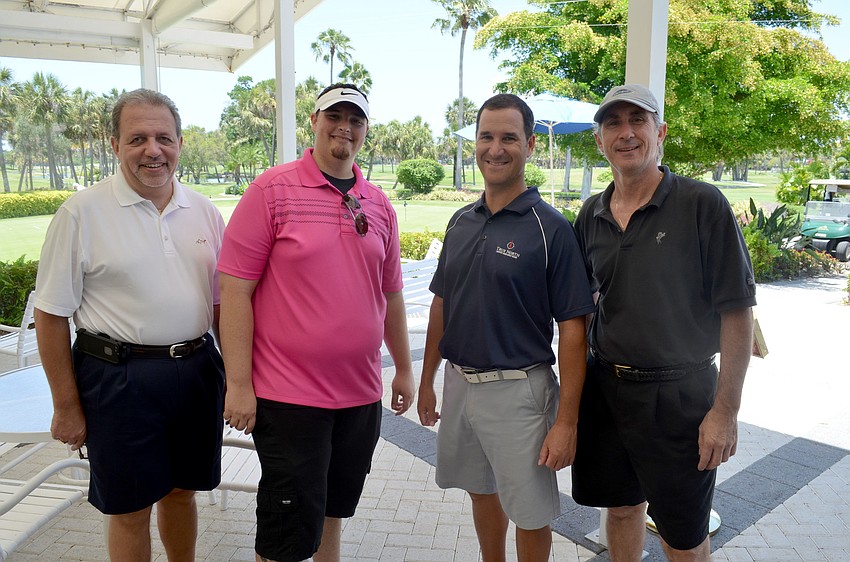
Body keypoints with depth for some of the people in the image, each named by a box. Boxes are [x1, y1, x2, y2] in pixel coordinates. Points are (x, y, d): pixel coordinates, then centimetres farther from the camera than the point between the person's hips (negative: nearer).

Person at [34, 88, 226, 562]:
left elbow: (222, 301, 11)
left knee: (182, 488, 19)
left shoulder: (204, 212, 5)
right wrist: (66, 407, -5)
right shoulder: (82, 213, -7)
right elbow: (52, 314, -5)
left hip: (197, 370, 4)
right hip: (118, 377, -4)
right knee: (130, 509, 10)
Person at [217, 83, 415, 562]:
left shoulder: (380, 205, 8)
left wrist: (404, 369, 17)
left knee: (335, 509, 22)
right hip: (288, 395, -5)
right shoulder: (271, 190, -7)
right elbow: (235, 289, -10)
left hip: (362, 395, 5)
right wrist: (239, 385, -13)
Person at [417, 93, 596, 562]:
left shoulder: (550, 228, -12)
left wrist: (566, 420, -17)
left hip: (518, 388, -5)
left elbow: (572, 328, -14)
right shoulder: (461, 222, 5)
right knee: (481, 491, 23)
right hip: (459, 382, 6)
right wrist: (426, 380, 12)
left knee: (530, 513, 9)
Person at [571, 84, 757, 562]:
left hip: (679, 394, -4)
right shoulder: (591, 214, 4)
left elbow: (737, 312, -11)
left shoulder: (703, 205, -11)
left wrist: (726, 410, -13)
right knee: (621, 505, 20)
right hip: (606, 388, 4)